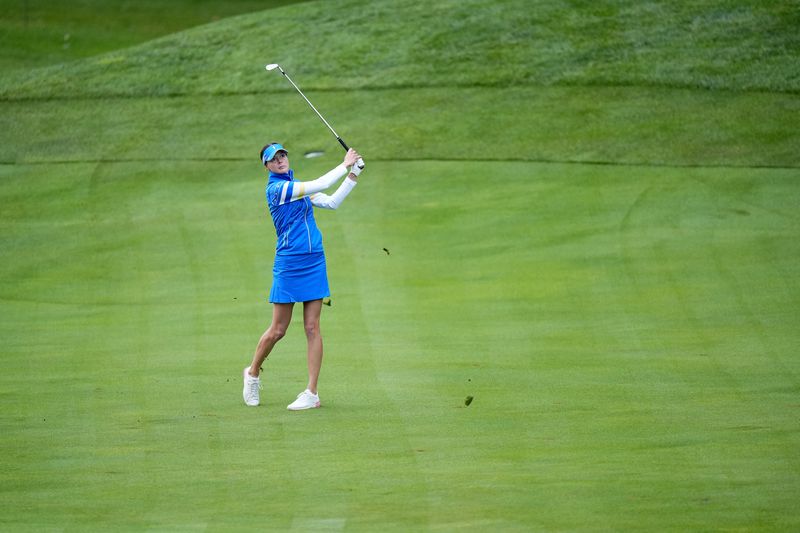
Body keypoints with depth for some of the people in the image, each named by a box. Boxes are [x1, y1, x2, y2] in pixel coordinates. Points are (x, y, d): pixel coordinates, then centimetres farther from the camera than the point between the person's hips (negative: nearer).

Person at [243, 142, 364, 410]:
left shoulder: (296, 185, 14)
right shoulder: (276, 188, -11)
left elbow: (332, 202, 17)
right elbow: (318, 186, -17)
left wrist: (353, 176, 10)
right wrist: (345, 165, -8)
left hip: (314, 262, 6)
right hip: (288, 264, -6)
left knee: (312, 328, 0)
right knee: (277, 330, 0)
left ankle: (312, 393, 0)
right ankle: (253, 373, 26)